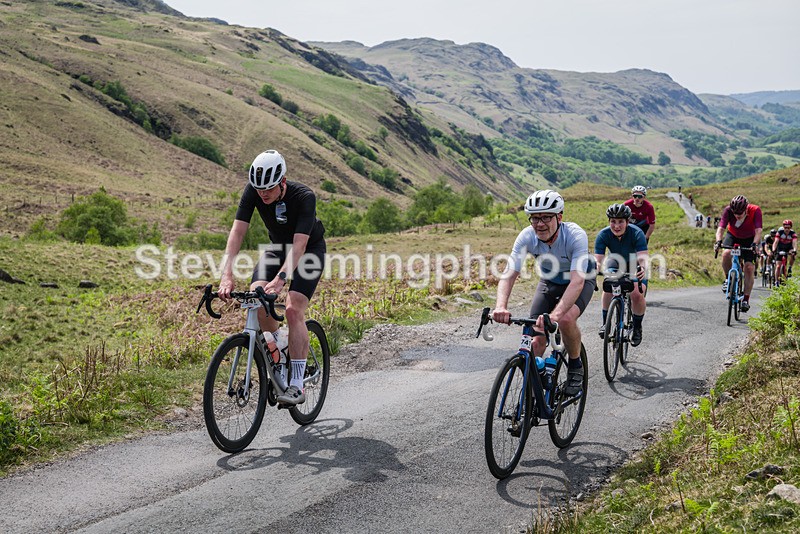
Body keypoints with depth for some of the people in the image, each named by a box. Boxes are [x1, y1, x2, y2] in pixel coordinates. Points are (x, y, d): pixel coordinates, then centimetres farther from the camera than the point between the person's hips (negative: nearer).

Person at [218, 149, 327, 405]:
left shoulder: (304, 197, -33)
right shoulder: (253, 191, -21)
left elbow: (299, 245, -40)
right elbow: (238, 231, -27)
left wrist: (280, 279, -53)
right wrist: (227, 275, -39)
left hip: (310, 250, -4)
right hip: (278, 248, 4)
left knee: (293, 310, -22)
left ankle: (296, 386, -15)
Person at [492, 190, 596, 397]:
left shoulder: (576, 236, -35)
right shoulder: (526, 237, -26)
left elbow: (577, 281, -44)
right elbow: (509, 275, -30)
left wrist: (555, 314, -58)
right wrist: (501, 307, -50)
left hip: (581, 281, -3)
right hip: (549, 282, 4)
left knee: (566, 319, -32)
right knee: (536, 337, -9)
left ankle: (575, 366, -5)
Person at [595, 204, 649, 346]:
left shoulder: (636, 233, -31)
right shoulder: (603, 235, -25)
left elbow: (643, 256, -43)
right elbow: (598, 259, -32)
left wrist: (643, 268, -65)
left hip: (635, 267, -2)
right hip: (616, 266, 2)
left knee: (637, 294, -23)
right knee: (608, 289, -24)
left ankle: (637, 328, 0)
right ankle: (605, 322, -3)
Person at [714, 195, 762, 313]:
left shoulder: (755, 210, -30)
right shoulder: (728, 210, -28)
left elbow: (758, 231, -36)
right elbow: (721, 228, -34)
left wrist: (755, 244, -53)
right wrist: (718, 241, -52)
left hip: (749, 239, -1)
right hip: (733, 236, 1)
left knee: (749, 267, -13)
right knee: (726, 253, -32)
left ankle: (746, 299, -4)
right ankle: (728, 279, -5)